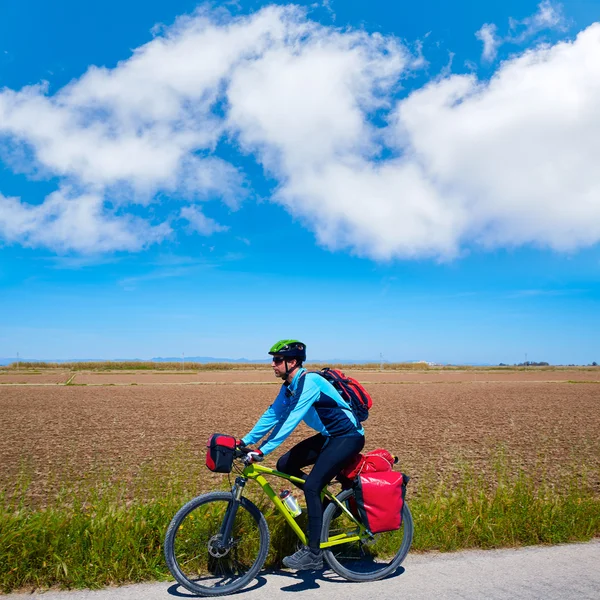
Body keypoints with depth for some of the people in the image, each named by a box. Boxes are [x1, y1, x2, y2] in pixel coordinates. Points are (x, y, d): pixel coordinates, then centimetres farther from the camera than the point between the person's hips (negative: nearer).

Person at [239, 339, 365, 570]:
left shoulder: (310, 382, -24)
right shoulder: (289, 388, 4)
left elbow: (291, 420, -31)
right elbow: (271, 416, 6)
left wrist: (262, 450, -33)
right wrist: (245, 442, -2)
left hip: (348, 436, -9)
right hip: (328, 436, 9)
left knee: (311, 486, -17)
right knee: (285, 465, 1)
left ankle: (313, 554, -6)